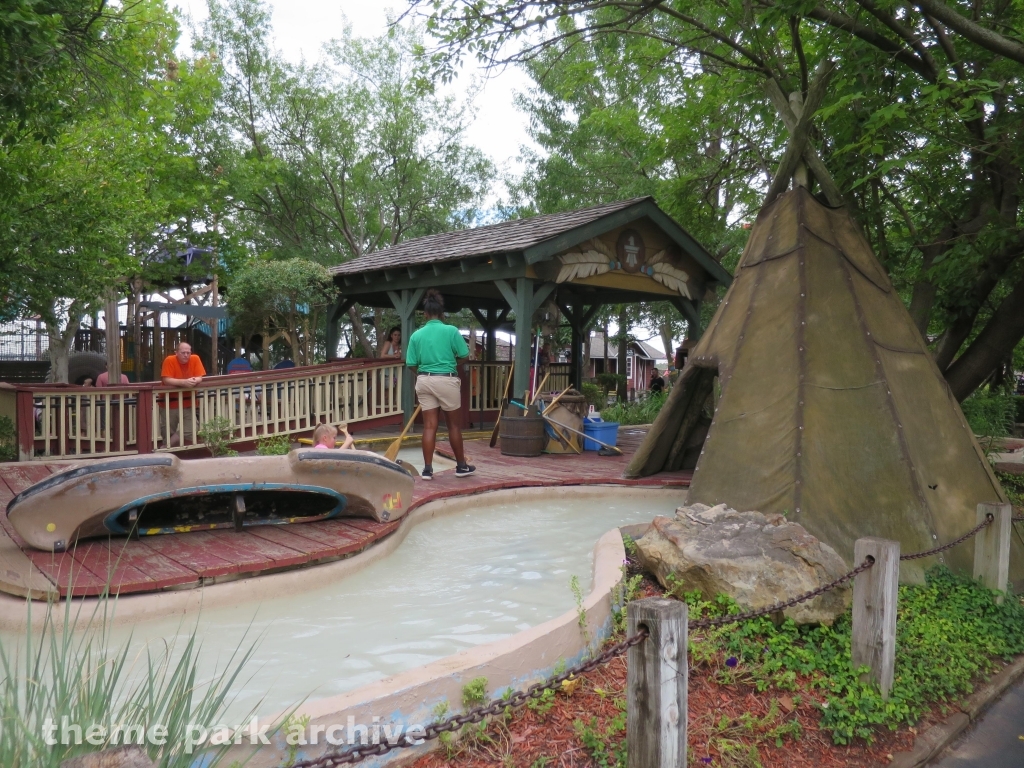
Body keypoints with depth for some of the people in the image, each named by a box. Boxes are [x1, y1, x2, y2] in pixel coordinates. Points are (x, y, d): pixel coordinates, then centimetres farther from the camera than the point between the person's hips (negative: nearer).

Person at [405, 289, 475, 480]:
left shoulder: (416, 335, 2)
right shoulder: (451, 331, -6)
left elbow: (412, 365, 2)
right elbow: (464, 357, -3)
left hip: (424, 381, 3)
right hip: (446, 380, -3)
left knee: (429, 426, 6)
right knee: (454, 425, 10)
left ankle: (427, 469, 5)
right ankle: (461, 466, 21)